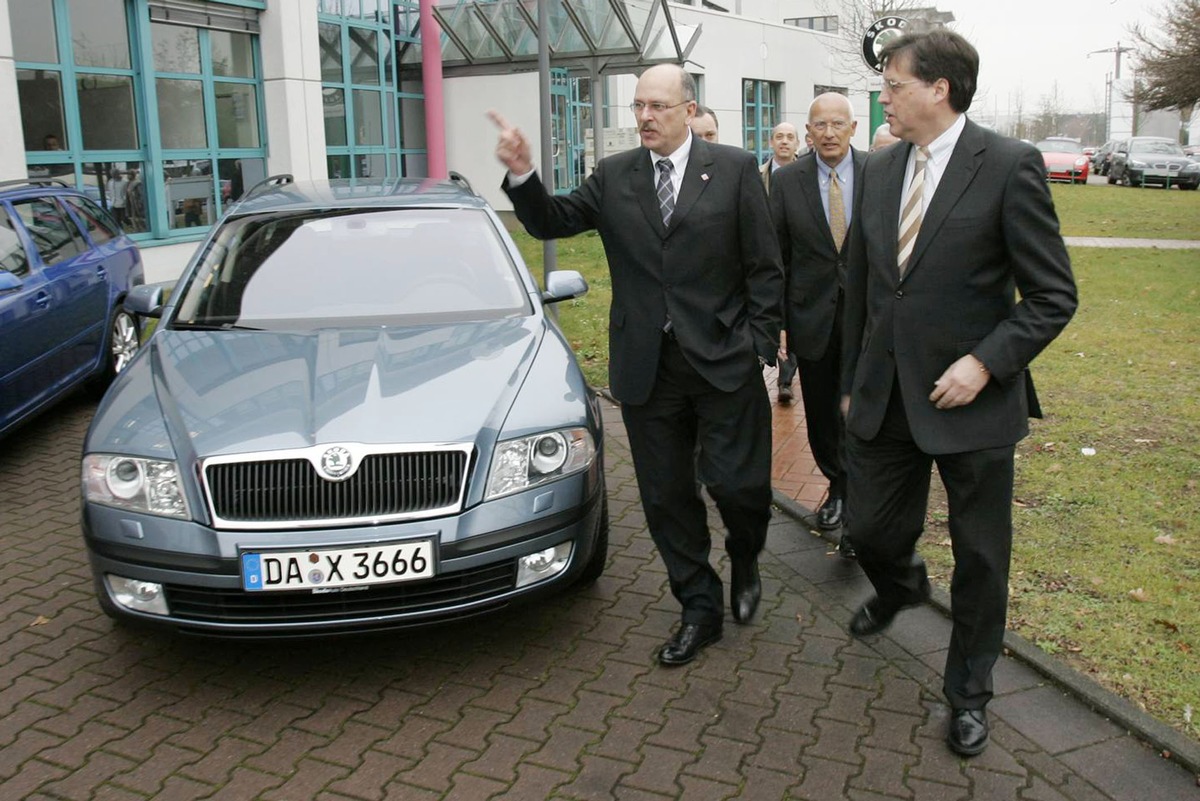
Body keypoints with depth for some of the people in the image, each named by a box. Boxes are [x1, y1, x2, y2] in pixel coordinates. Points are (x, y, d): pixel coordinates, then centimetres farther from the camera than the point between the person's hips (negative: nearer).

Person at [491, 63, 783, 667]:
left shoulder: (734, 169, 0)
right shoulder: (613, 177, 8)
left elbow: (765, 268, 0)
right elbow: (550, 222, 7)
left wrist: (760, 346, -6)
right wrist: (521, 174, -11)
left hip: (724, 362, -3)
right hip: (646, 367, 3)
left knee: (738, 484, -3)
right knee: (666, 498, 10)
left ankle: (744, 560, 32)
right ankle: (699, 609, 28)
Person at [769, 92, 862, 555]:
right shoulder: (787, 180, 0)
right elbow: (777, 256, 1)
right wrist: (776, 320, -3)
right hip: (812, 318, 2)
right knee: (820, 417, 14)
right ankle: (838, 487, 38)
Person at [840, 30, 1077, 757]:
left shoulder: (1010, 166, -11)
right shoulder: (881, 170, 5)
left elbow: (1054, 296, -9)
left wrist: (985, 363, -20)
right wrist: (852, 381, 14)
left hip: (972, 400, -4)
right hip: (886, 396, 5)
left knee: (981, 558, 9)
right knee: (870, 530, 14)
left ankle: (969, 693, 32)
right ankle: (900, 586, 51)